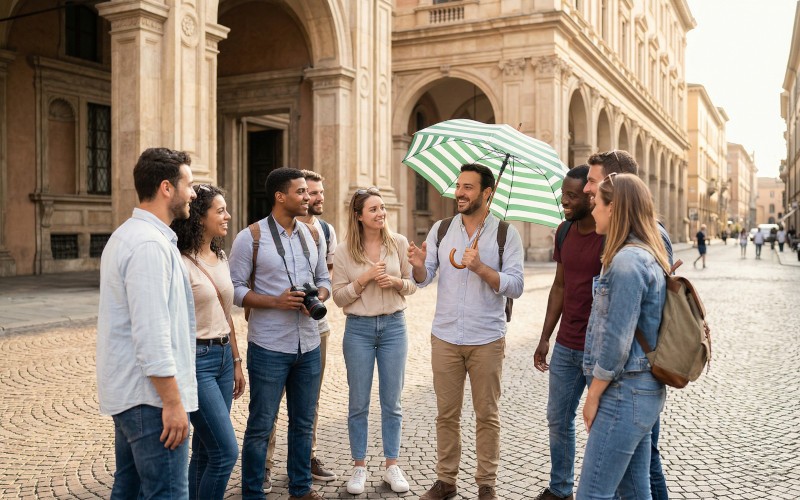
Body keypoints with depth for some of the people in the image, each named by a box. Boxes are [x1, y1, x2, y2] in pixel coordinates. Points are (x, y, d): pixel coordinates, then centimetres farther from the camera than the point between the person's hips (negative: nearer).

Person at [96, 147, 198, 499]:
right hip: (149, 396, -11)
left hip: (126, 392, 11)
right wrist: (173, 402, -19)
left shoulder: (128, 235, 14)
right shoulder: (150, 245, -19)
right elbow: (152, 337, -24)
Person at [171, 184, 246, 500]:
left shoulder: (221, 258, 11)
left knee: (206, 452, 13)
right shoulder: (181, 262, -14)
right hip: (196, 359, -8)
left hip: (223, 356, 8)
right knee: (226, 451, -6)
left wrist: (237, 362, 18)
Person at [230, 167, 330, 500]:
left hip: (309, 346, 5)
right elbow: (235, 288, -9)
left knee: (303, 423, 16)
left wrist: (318, 298, -7)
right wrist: (276, 301, -20)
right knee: (260, 426, 5)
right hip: (269, 348, -5)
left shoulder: (312, 235, 8)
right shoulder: (250, 238, -8)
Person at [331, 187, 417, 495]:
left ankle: (392, 466, 22)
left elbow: (413, 284, 7)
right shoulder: (344, 251, -4)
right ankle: (359, 467, 22)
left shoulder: (399, 243, 0)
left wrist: (396, 282, -14)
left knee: (391, 401, 9)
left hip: (394, 325, 1)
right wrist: (364, 279, -17)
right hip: (358, 329, -1)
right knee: (359, 403, 7)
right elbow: (339, 297, -4)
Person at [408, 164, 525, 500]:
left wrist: (482, 268, -24)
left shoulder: (506, 233, -4)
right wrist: (418, 266, -20)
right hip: (445, 337, 3)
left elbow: (515, 287, -10)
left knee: (487, 415, 8)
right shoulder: (441, 229, 5)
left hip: (487, 340, -2)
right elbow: (424, 279, 2)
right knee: (446, 414, 11)